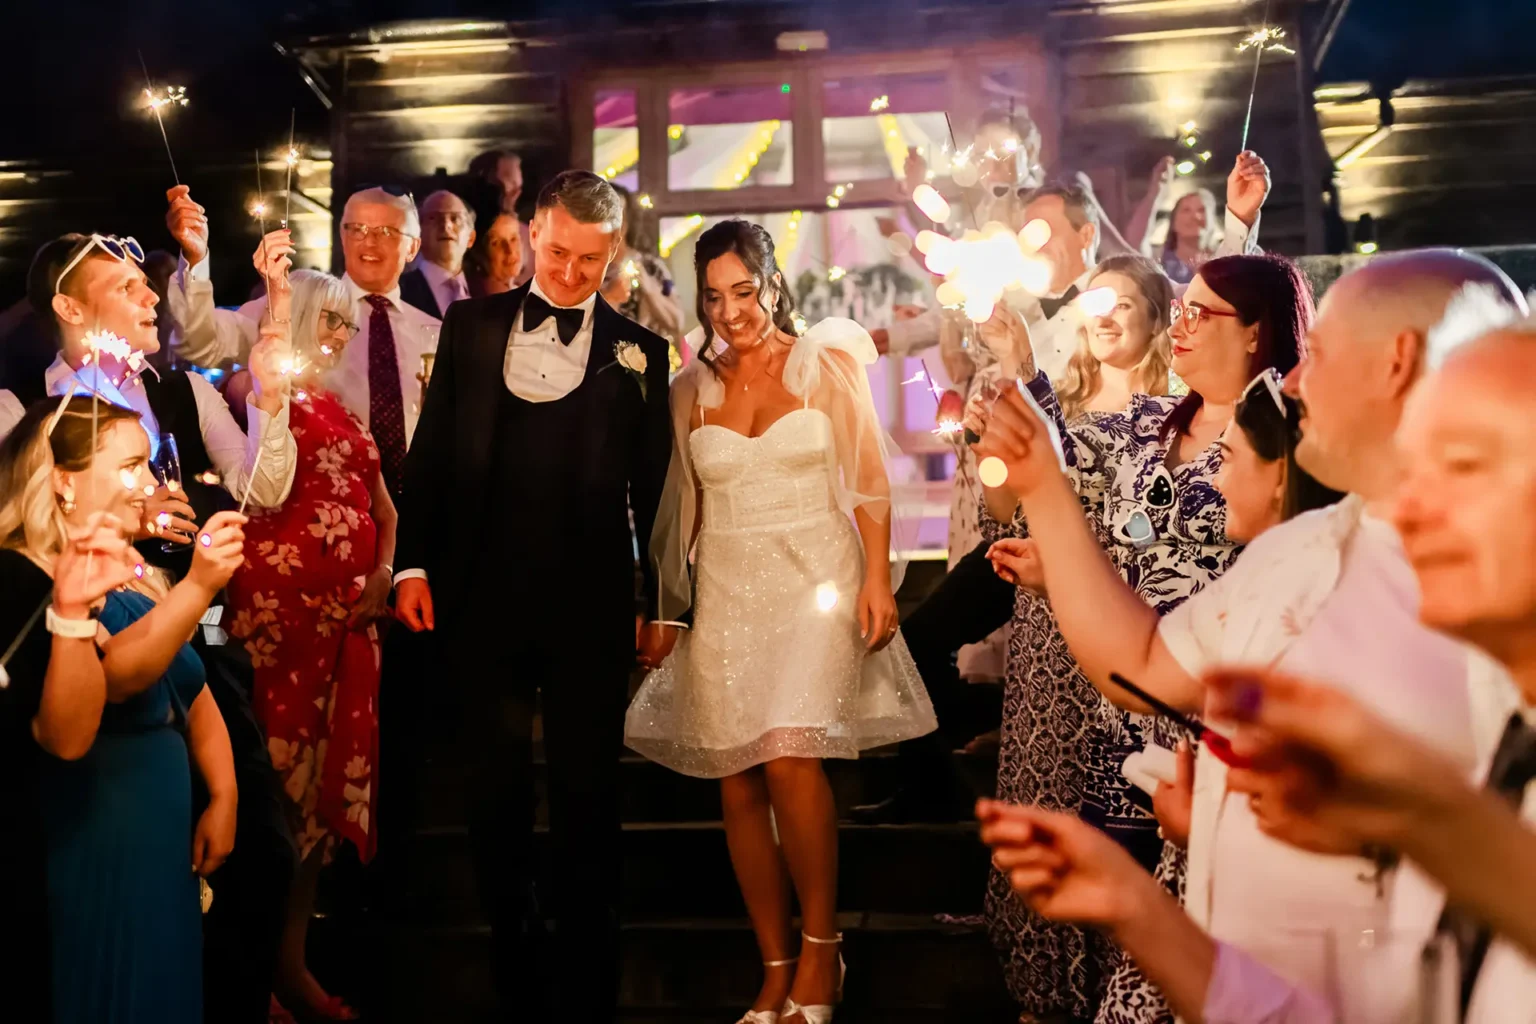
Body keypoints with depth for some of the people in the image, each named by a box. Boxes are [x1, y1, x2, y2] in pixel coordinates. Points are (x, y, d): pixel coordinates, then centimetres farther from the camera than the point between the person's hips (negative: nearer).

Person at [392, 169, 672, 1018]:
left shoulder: (637, 352, 4)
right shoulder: (471, 326, 7)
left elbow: (654, 487, 3)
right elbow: (432, 451, 6)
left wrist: (657, 602, 2)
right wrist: (413, 561, 0)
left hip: (591, 606, -1)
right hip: (485, 597, 2)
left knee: (586, 797, 8)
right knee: (495, 790, 12)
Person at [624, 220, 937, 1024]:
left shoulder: (826, 363, 2)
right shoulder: (692, 390, 11)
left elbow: (869, 483, 0)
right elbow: (684, 506, 15)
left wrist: (876, 580, -9)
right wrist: (663, 603, 13)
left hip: (815, 586, -3)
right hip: (726, 596, 4)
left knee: (790, 759, -20)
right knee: (739, 785, 2)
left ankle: (820, 947, -1)